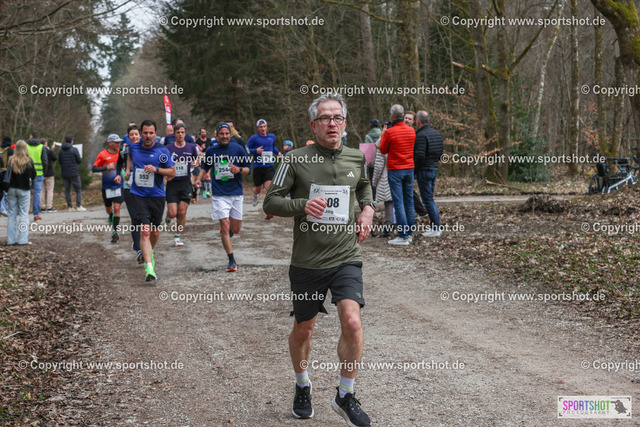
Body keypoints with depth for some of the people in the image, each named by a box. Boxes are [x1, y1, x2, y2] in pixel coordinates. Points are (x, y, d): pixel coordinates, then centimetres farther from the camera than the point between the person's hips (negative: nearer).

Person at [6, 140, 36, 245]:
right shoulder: (28, 161, -8)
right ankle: (23, 239, 0)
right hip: (24, 189, -2)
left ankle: (11, 240, 9)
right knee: (24, 214, 4)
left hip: (11, 189, 2)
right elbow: (34, 175, -1)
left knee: (11, 214, 8)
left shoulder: (11, 160, -5)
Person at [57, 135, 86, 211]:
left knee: (67, 190, 8)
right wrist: (80, 158, 15)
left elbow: (59, 161, 9)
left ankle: (70, 207, 5)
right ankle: (78, 206, -5)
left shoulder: (61, 150, 4)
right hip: (74, 173, -4)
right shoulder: (74, 150, -10)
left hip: (64, 173, 4)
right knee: (78, 189, 3)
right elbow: (79, 161, -6)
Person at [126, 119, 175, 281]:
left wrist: (156, 169, -16)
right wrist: (128, 169, 12)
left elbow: (172, 172, -1)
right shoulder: (134, 147, 4)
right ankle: (149, 268, -22)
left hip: (157, 196, 0)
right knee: (144, 231, -15)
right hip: (138, 195, 0)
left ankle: (150, 253, 45)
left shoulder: (162, 151, -4)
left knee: (154, 231, 12)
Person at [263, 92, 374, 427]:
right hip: (307, 261, -1)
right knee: (303, 328, 14)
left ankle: (345, 396, 4)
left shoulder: (357, 159, 5)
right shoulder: (296, 160, -6)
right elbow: (271, 202, -4)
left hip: (346, 258, 1)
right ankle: (302, 385, 43)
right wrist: (302, 204, -21)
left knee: (352, 323, -18)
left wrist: (367, 208, 8)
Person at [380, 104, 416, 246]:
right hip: (409, 169, 5)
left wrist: (382, 136, 16)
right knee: (409, 201, 12)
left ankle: (403, 236, -7)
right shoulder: (411, 131, 3)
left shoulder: (389, 132, -13)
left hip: (395, 170, -5)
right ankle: (410, 233, 17)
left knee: (398, 202, -5)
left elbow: (383, 150, -1)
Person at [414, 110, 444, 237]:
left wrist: (415, 169, -11)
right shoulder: (437, 133, 11)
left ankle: (435, 229, -3)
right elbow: (441, 152, 15)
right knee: (430, 198, 16)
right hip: (434, 168, 9)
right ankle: (435, 227, 17)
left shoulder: (421, 135, -17)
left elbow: (420, 155, -24)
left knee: (428, 199, -4)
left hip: (424, 170, -9)